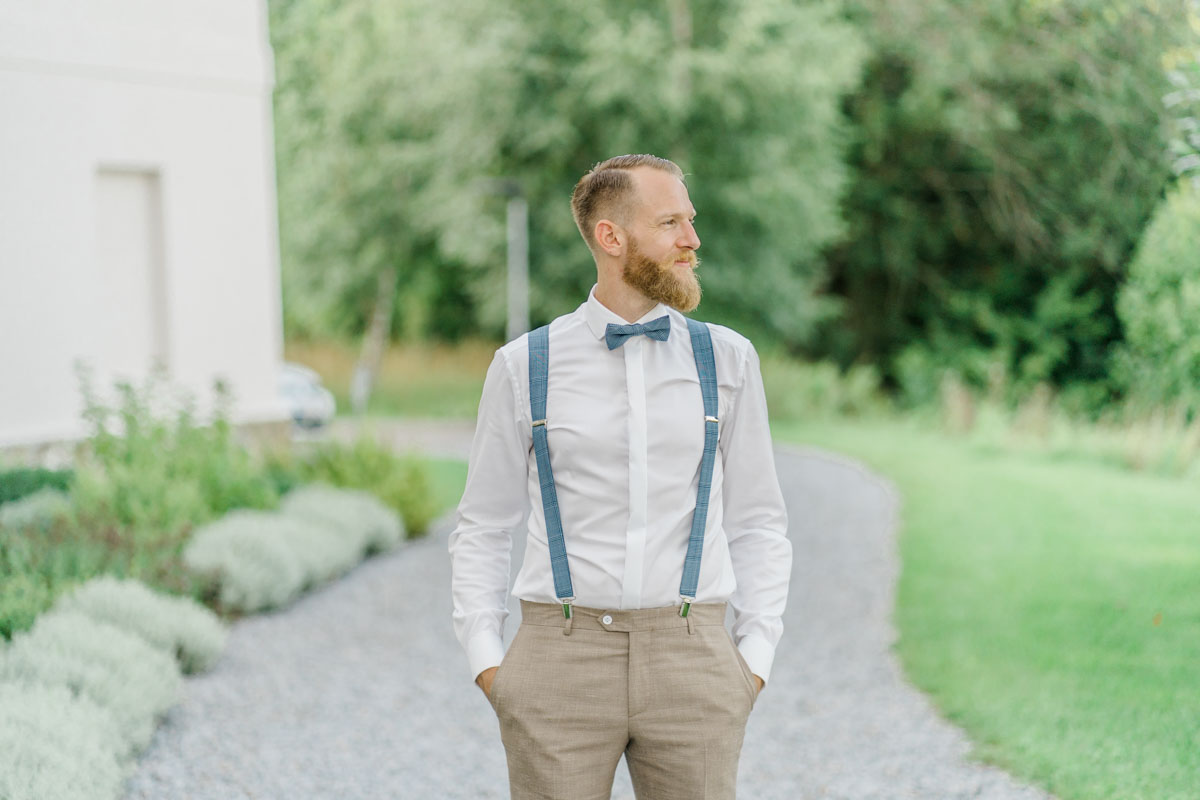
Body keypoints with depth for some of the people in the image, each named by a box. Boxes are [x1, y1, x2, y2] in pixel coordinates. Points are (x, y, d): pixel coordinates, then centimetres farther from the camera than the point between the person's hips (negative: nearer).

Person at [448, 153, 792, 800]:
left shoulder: (727, 360, 6)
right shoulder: (523, 366, 3)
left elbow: (757, 522, 9)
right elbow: (482, 529, 9)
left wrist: (755, 657, 1)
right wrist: (486, 662, -1)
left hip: (691, 657, 1)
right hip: (561, 655, -1)